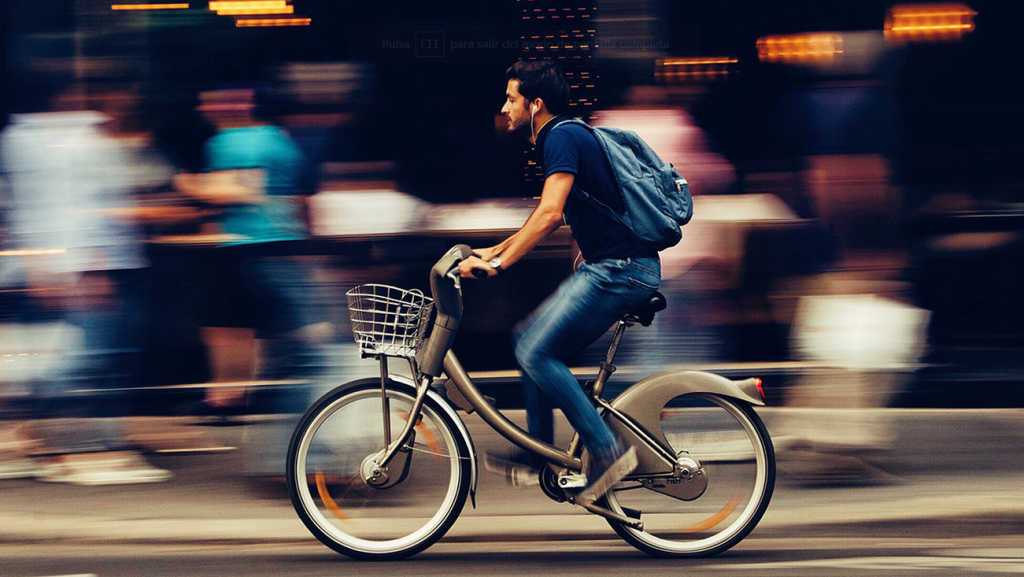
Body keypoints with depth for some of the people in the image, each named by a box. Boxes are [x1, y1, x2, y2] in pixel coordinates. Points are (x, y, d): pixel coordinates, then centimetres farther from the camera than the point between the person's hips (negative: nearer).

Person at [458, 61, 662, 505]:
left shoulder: (562, 138, -12)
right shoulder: (559, 138, 20)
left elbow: (549, 214, -25)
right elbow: (550, 216, 32)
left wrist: (498, 264, -25)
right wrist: (495, 250, 28)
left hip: (620, 269, -10)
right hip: (607, 268, 10)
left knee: (536, 351, -15)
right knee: (533, 344, 12)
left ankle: (607, 451, -13)